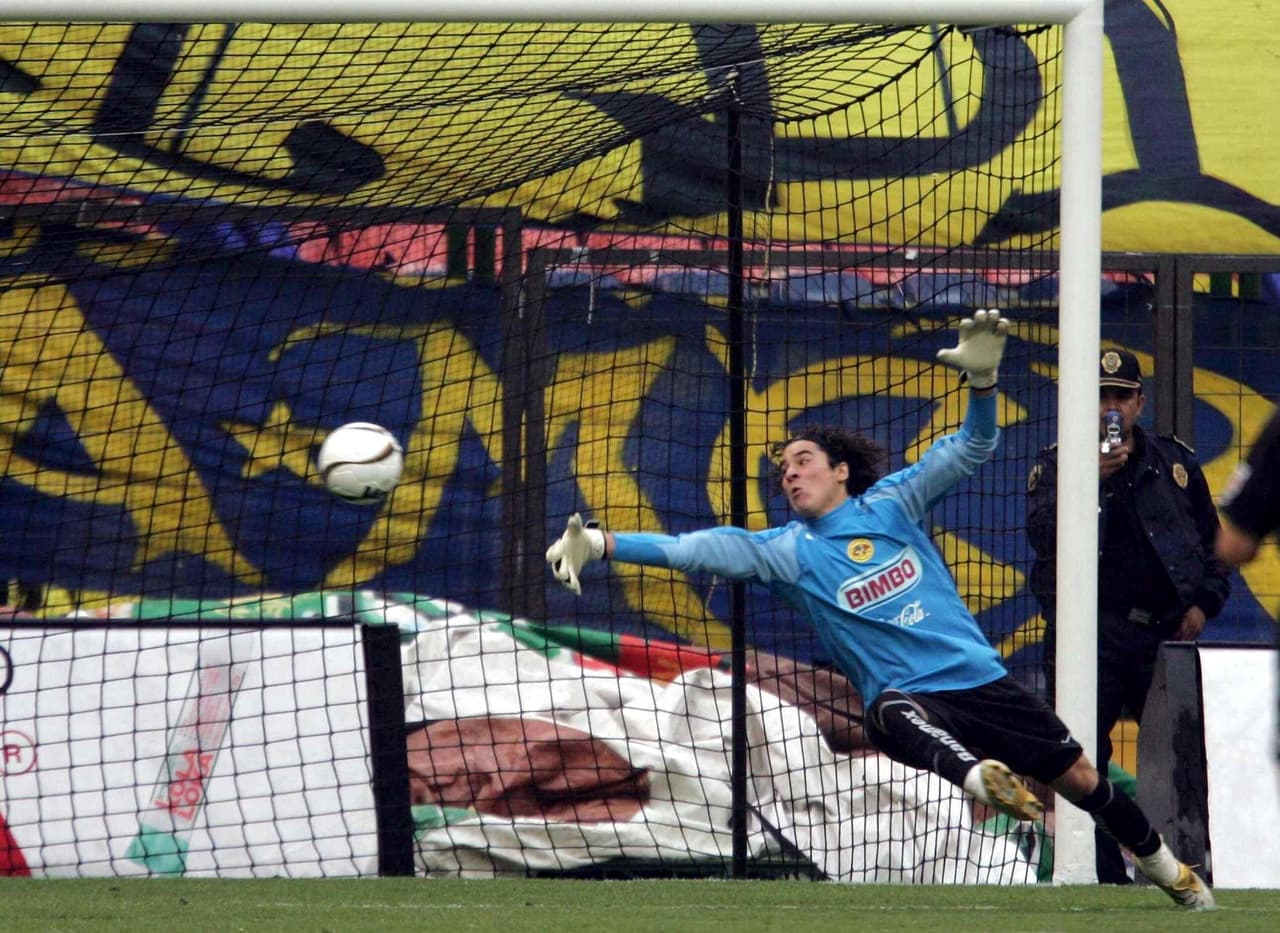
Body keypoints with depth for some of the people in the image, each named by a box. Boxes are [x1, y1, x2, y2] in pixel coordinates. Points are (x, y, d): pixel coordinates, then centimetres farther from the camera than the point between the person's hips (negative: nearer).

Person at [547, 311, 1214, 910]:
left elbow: (970, 449, 4)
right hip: (906, 695, -2)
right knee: (892, 717, -40)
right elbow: (707, 549, -6)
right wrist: (602, 545, -17)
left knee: (1079, 777, 6)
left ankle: (1162, 866, 27)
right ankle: (982, 778, -66)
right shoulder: (789, 550, 4)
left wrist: (981, 380, -14)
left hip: (980, 679, 2)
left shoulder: (890, 505, 5)